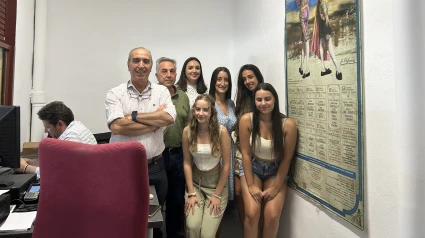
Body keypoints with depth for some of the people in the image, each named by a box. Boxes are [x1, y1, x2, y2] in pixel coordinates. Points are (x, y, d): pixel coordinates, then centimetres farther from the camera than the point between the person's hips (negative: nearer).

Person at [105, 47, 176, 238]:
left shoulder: (162, 91, 4)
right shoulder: (115, 94, -2)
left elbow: (169, 118, -14)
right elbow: (117, 127, -17)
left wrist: (133, 116, -13)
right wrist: (155, 121, -13)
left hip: (155, 167, 2)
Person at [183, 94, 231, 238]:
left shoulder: (221, 131, -15)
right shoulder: (188, 131, -9)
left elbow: (226, 165, -11)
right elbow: (187, 163, -5)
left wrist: (217, 195, -9)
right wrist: (191, 193, -8)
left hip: (216, 182, -1)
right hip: (195, 182, 2)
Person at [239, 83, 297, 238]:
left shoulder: (288, 124, -15)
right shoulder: (246, 120, -15)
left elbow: (287, 158, -8)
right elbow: (245, 153, -10)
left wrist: (275, 187, -8)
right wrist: (251, 185, -11)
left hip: (276, 170, 1)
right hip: (252, 168, 0)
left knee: (272, 215, -16)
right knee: (252, 214, -16)